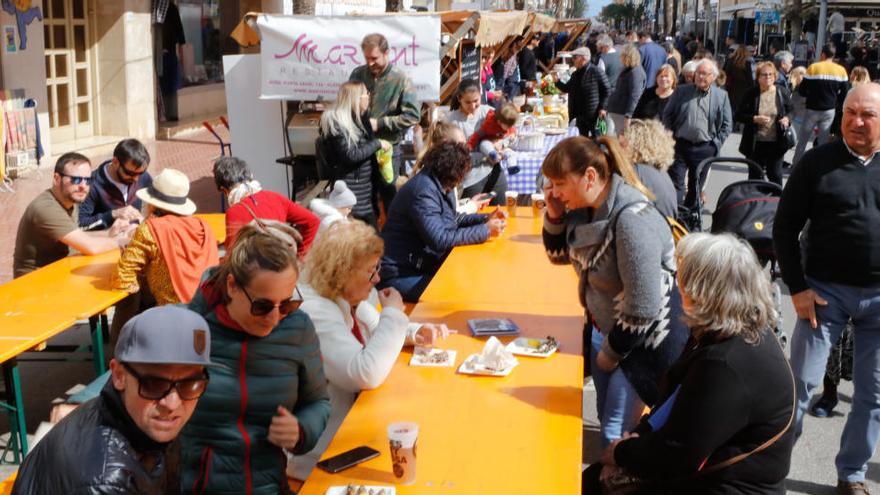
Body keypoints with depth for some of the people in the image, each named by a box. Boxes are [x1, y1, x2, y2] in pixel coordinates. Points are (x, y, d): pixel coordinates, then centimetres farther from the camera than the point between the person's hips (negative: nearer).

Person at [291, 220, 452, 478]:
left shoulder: (350, 299, 3)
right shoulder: (315, 312, -26)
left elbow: (376, 332, 23)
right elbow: (367, 376, -33)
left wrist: (417, 333, 2)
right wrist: (393, 313, -22)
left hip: (350, 424, 9)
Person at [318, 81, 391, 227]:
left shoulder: (358, 119, 12)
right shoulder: (336, 122, -15)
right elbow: (350, 155, -20)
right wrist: (377, 144, -13)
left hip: (367, 186, 9)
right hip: (351, 190, -9)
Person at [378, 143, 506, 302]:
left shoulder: (440, 186, 8)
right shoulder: (424, 192, -22)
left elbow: (453, 219, 24)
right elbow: (440, 240, -28)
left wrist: (486, 218, 9)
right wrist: (485, 230, -21)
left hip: (424, 265, 10)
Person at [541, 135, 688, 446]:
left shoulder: (633, 221, -31)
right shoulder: (584, 207, -6)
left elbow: (642, 310, -29)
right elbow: (559, 256, 11)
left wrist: (611, 354, -13)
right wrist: (554, 214, -8)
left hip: (642, 341, -8)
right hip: (603, 328, 8)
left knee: (616, 433, -2)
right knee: (606, 421, 19)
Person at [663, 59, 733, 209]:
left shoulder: (721, 96, 3)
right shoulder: (681, 91, 4)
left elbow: (727, 124, 6)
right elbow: (667, 115, 7)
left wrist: (716, 144, -2)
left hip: (704, 149, 0)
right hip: (680, 145, 0)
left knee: (696, 186, 9)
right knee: (676, 183, -5)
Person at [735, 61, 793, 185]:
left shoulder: (783, 93, 2)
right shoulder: (751, 93, -2)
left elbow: (792, 112, 13)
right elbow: (739, 116, -1)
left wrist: (787, 119, -10)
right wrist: (755, 119, -17)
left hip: (776, 143, 1)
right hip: (755, 144, -1)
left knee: (776, 176, 3)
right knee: (755, 176, 8)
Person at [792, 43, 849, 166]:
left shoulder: (813, 67, -10)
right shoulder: (841, 70, -1)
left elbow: (802, 90, -8)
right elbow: (845, 93, 0)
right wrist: (834, 102, 13)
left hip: (812, 110, -3)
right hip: (829, 111, 3)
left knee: (802, 140, 10)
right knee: (824, 141, 9)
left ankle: (795, 166, 15)